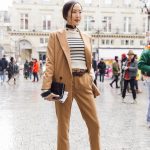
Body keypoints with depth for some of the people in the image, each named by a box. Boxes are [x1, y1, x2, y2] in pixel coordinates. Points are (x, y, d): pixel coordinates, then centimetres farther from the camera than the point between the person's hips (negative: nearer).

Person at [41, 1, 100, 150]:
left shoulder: (86, 37, 14)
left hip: (83, 82, 4)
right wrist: (47, 88, -14)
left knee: (94, 123, 5)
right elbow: (50, 63, -5)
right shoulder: (56, 36, 1)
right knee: (63, 125, 4)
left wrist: (91, 84, 15)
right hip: (64, 82, -4)